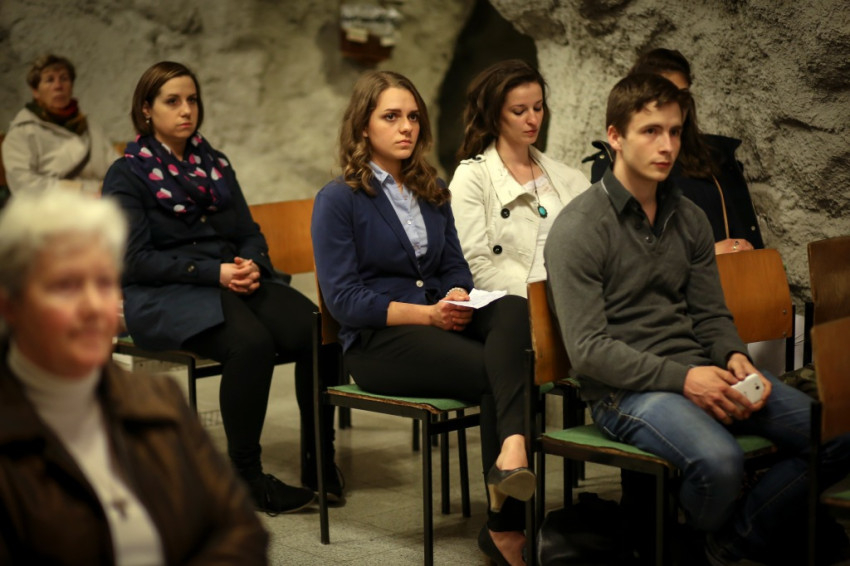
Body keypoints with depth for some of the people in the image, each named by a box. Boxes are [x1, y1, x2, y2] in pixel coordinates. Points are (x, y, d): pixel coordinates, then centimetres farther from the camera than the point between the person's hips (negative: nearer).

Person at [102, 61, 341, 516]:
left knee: (315, 331, -25)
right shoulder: (126, 175, 2)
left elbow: (249, 234, 17)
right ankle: (245, 475, -21)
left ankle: (318, 459, -13)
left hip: (232, 281, 5)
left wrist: (251, 265, -8)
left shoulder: (216, 165, 19)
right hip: (163, 297, -5)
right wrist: (214, 272, -18)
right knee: (250, 342, -35)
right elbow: (137, 259, -8)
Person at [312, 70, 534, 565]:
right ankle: (504, 525, -31)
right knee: (493, 373, -30)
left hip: (437, 319, 5)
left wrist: (458, 295, -8)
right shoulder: (338, 200, -1)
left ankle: (512, 450, -51)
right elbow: (343, 298, -8)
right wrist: (427, 314, -16)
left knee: (512, 309, -31)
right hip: (376, 342, -5)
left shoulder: (433, 191, 19)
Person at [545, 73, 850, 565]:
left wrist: (734, 357, -7)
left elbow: (711, 315, 17)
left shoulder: (690, 219, 15)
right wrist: (682, 378, -21)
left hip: (698, 371, 7)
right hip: (626, 389, -6)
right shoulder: (580, 228, -6)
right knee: (719, 460, -35)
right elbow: (588, 349, -12)